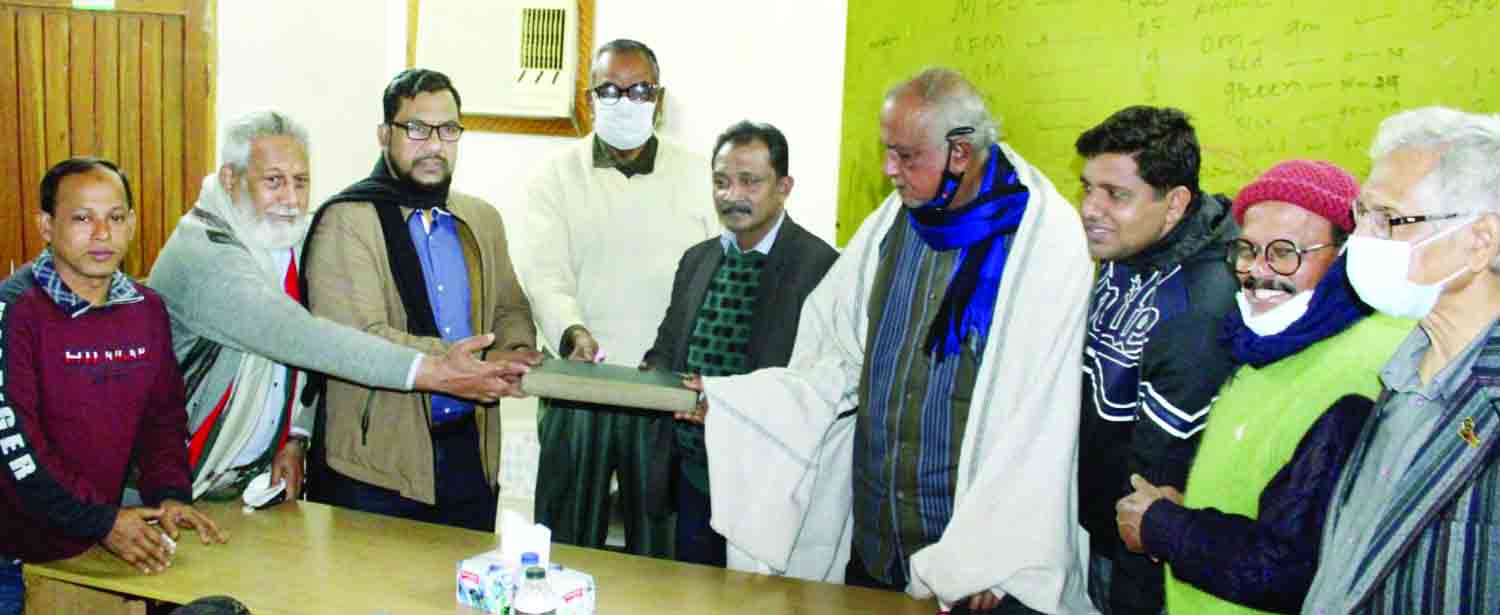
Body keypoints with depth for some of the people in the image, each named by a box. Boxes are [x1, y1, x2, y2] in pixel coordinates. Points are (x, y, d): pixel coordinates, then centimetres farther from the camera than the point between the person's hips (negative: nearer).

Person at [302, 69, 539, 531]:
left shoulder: (482, 220, 12)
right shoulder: (346, 220, -9)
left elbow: (510, 309, 18)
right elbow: (359, 340, -19)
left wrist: (517, 351, -6)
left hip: (471, 453, 6)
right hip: (379, 462, -5)